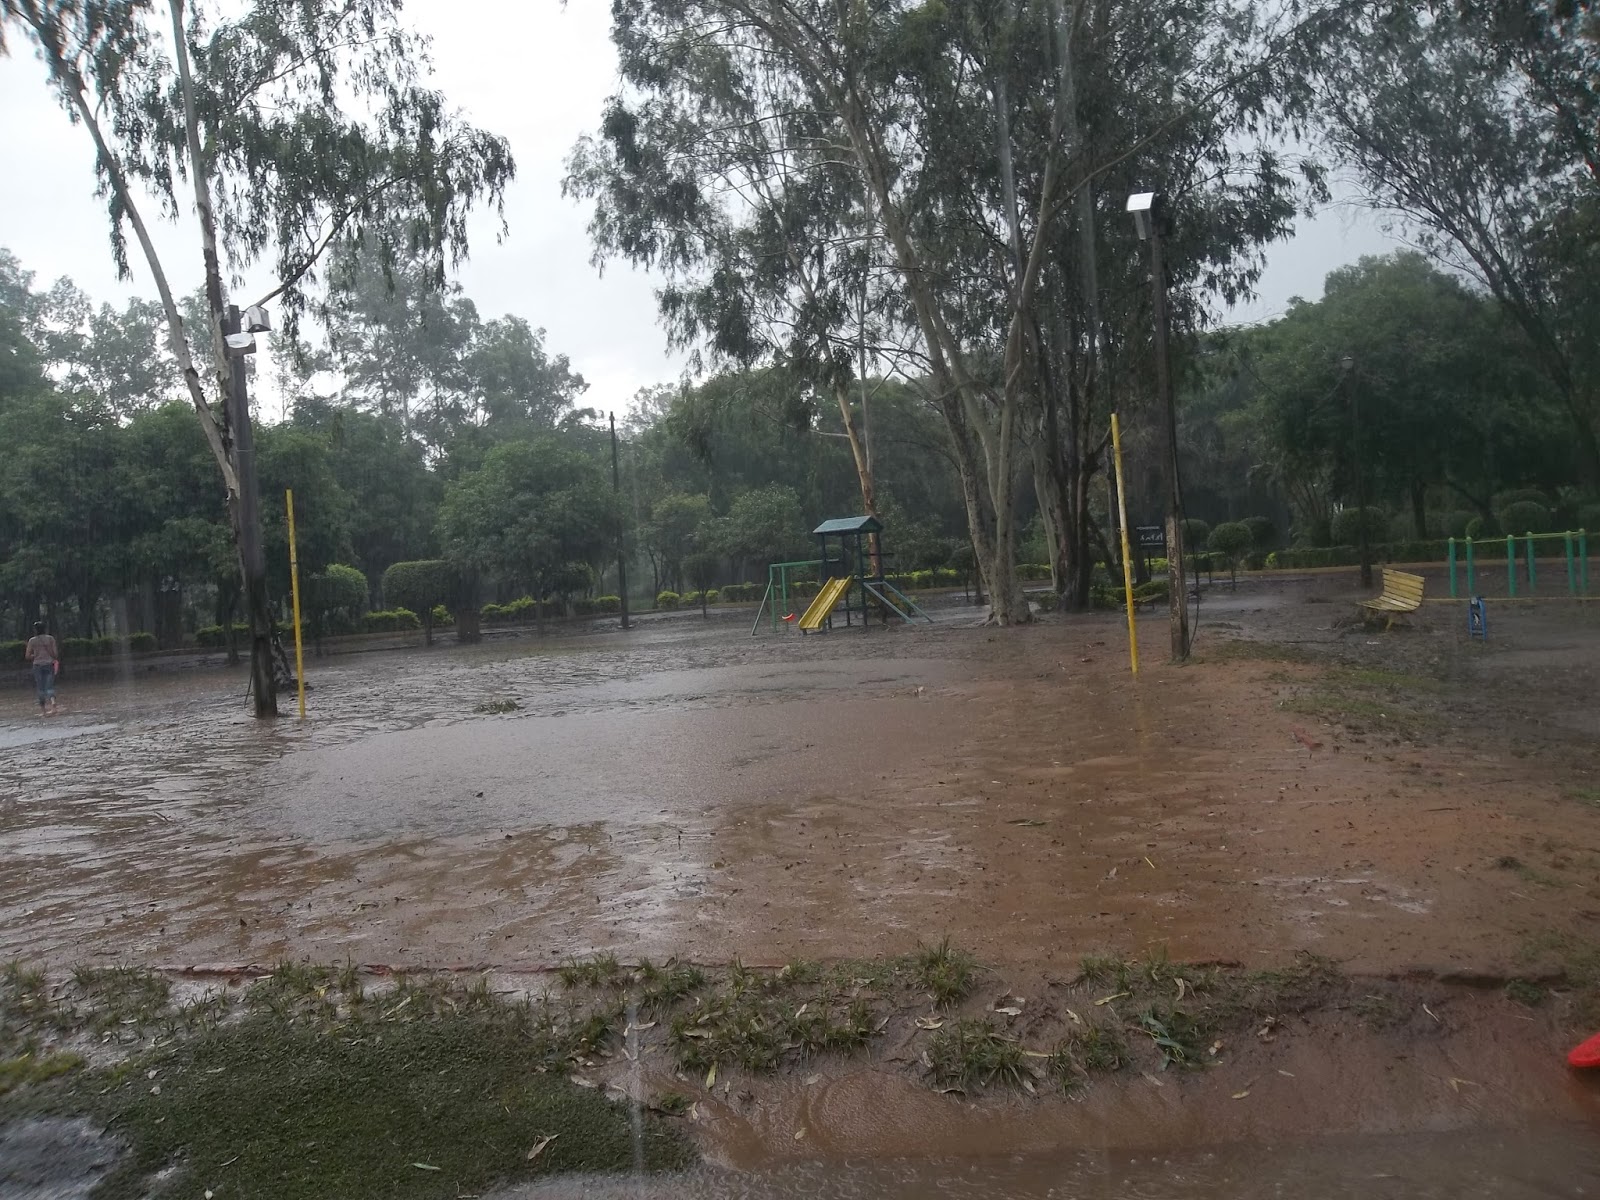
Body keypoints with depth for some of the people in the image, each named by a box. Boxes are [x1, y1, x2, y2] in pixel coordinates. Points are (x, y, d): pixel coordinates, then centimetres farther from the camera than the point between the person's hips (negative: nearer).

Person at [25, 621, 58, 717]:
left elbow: (27, 656, 0)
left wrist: (35, 656, 19)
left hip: (38, 665, 0)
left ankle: (43, 710, 11)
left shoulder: (32, 641, 0)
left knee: (40, 688, 8)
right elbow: (55, 654, -2)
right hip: (49, 665, 0)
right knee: (49, 686, 0)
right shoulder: (50, 639, 0)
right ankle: (52, 701, -29)